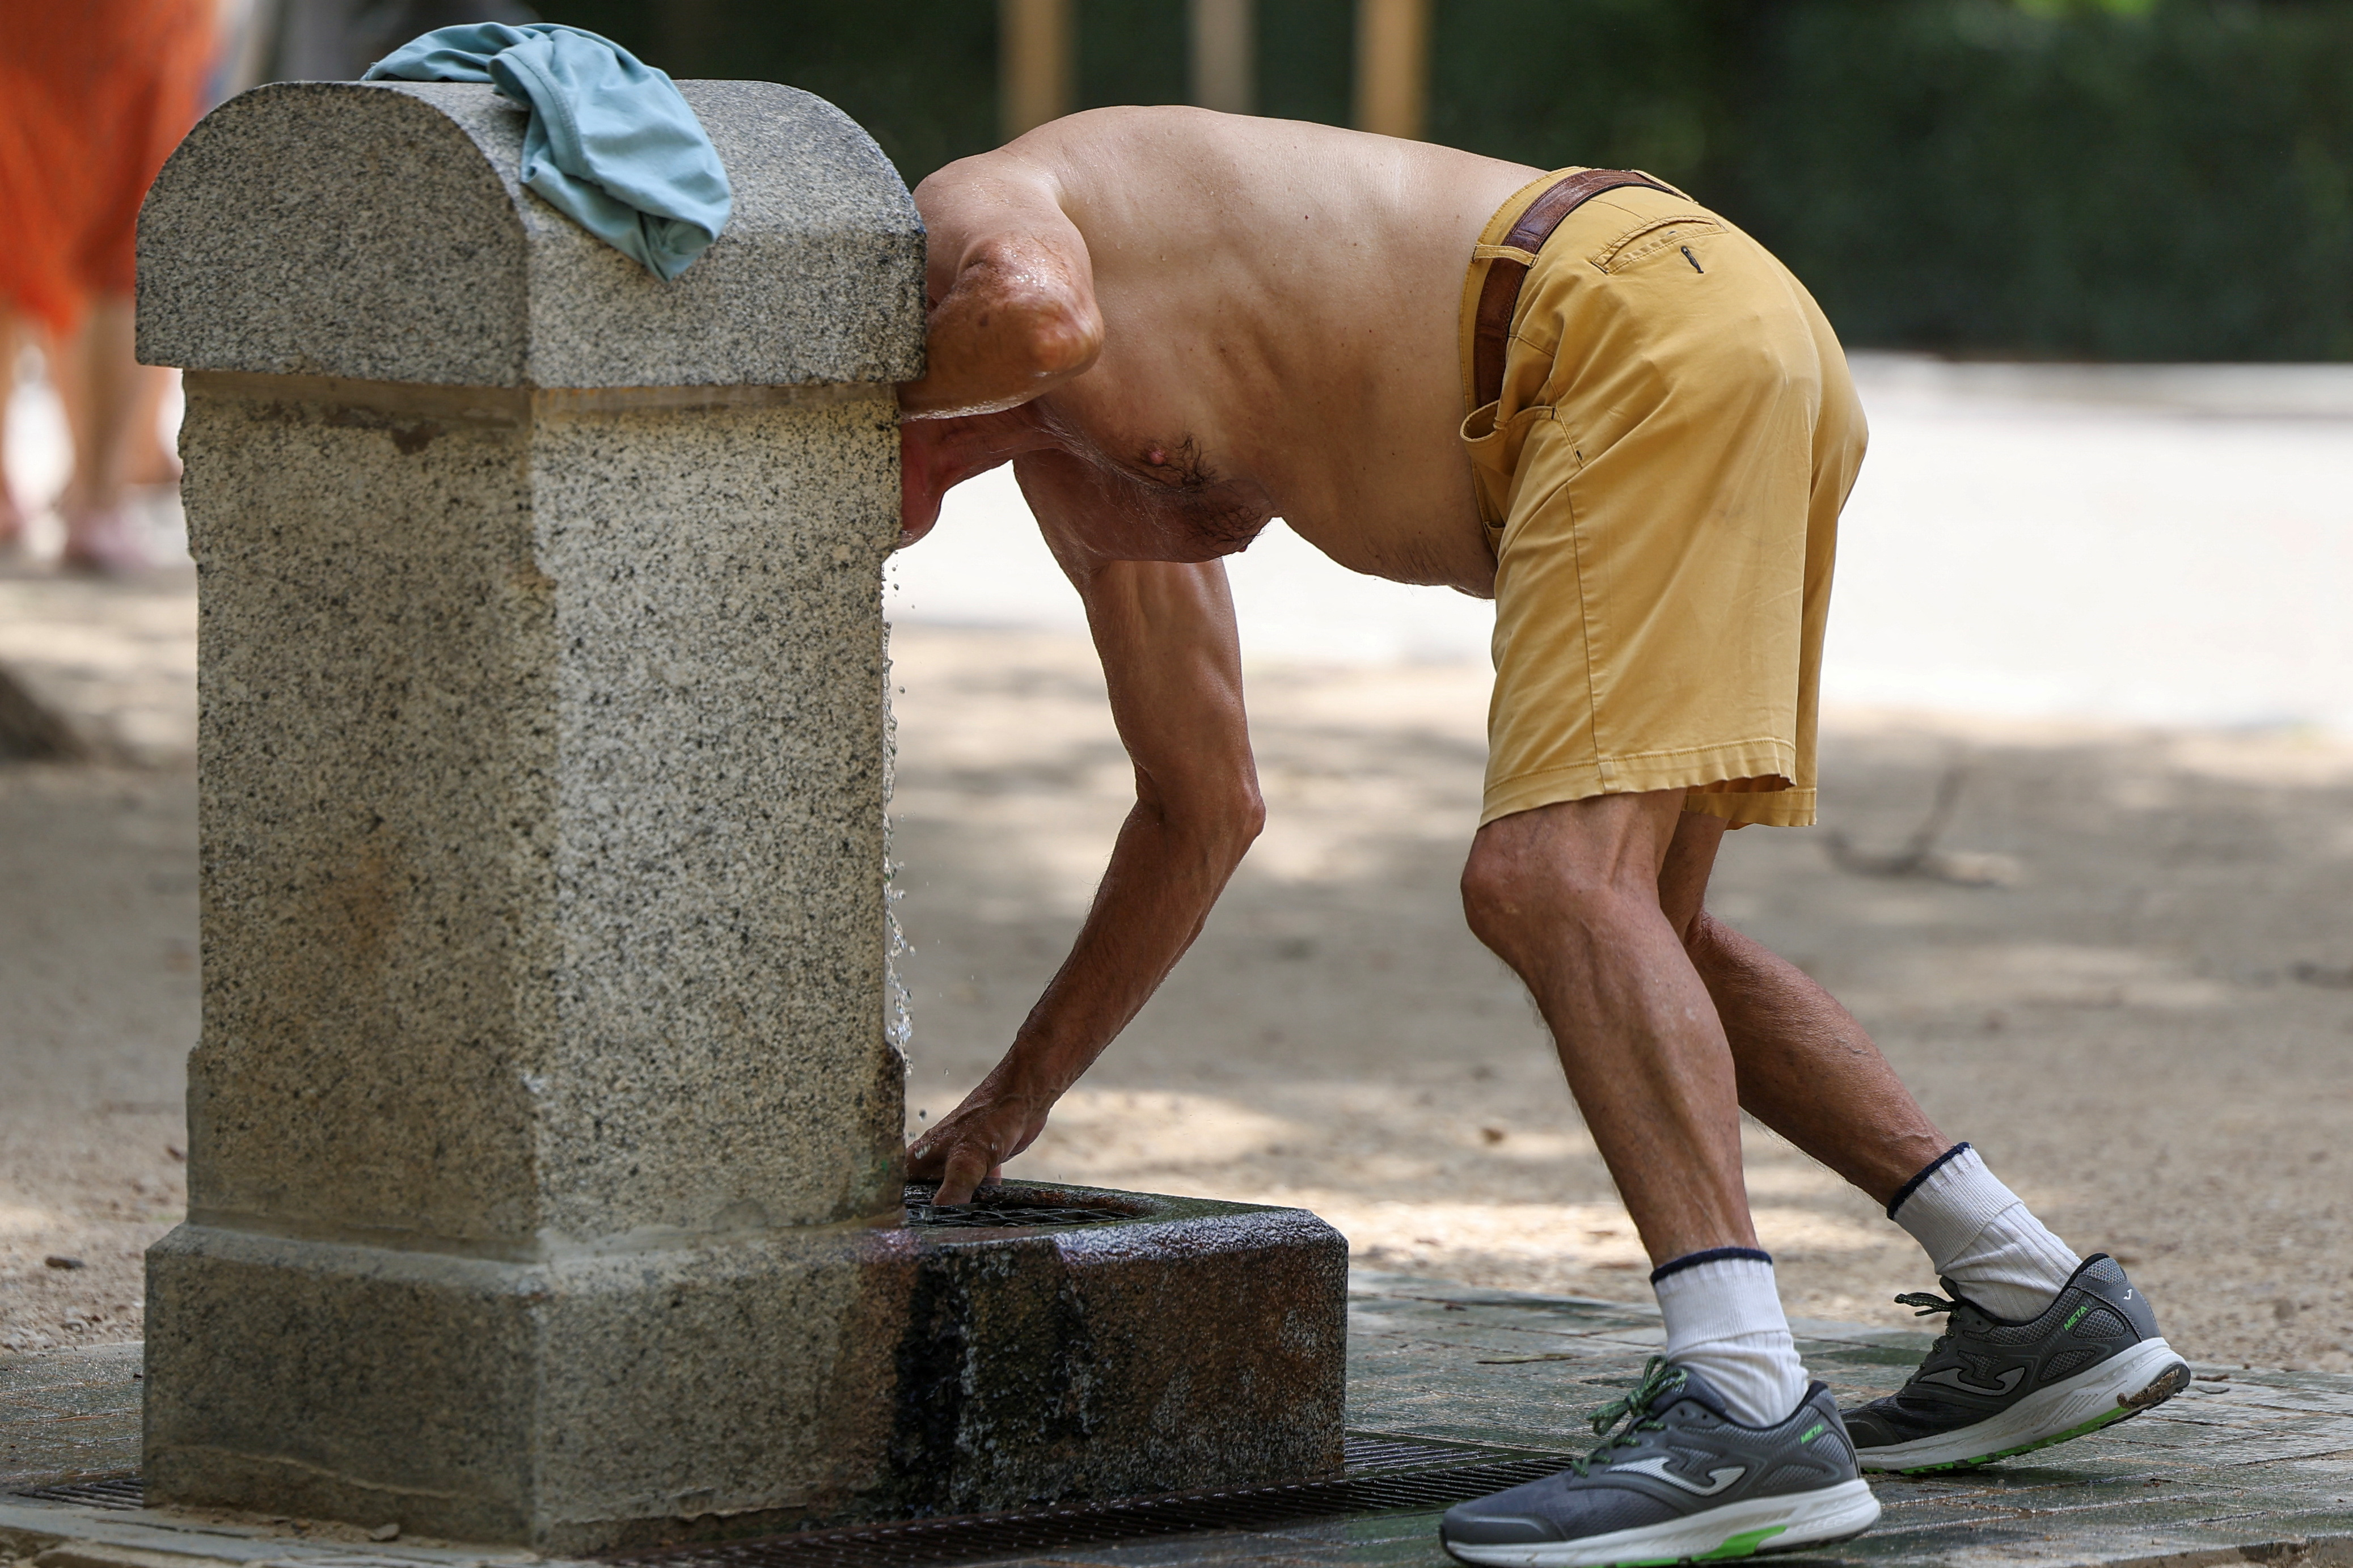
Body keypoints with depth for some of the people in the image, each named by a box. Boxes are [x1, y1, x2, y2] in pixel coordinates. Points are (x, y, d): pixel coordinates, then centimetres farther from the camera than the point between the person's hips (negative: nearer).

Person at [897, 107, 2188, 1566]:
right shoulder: (1071, 466, 26)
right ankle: (2035, 1299, 18)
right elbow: (1204, 809, 32)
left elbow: (1036, 312, -27)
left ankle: (1749, 1404, -32)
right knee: (1620, 929, 18)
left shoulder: (966, 214, 0)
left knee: (1556, 882, -20)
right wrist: (1015, 1099, 37)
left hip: (1645, 315, -10)